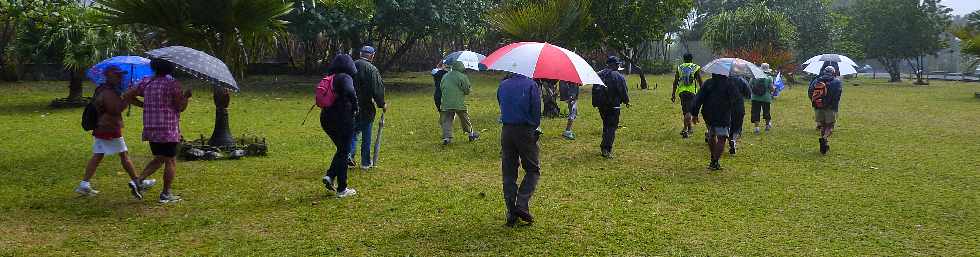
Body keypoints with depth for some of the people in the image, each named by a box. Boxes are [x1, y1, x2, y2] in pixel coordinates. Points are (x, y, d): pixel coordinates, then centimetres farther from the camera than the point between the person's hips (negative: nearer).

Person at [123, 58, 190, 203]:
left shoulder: (146, 82, 6)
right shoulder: (172, 84, -11)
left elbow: (127, 96, 11)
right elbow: (181, 107, -10)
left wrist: (143, 105, 18)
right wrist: (186, 96, 7)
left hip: (150, 129, 6)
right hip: (168, 129, -6)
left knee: (159, 158, 20)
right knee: (170, 161, 5)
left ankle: (139, 180, 4)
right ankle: (166, 194, 8)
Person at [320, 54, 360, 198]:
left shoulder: (328, 79, 11)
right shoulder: (345, 78, -11)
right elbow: (350, 92, -31)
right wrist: (355, 107, -15)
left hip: (326, 118, 7)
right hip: (342, 119, -7)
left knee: (341, 149, 22)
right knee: (343, 153, 3)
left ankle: (330, 176, 6)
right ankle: (342, 190, 9)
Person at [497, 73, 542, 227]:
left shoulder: (502, 85, 9)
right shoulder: (531, 85, -4)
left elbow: (501, 106, 13)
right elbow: (536, 110, -6)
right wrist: (535, 127, 10)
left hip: (506, 131, 4)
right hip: (525, 131, -4)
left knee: (508, 173, 8)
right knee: (533, 170, 9)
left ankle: (511, 214, 8)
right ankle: (522, 205, -7)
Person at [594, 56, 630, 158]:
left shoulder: (599, 75, 6)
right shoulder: (619, 77, -13)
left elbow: (594, 90, 12)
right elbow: (623, 92, -10)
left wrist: (596, 103, 20)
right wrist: (626, 101, 8)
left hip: (601, 106, 6)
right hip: (613, 106, -6)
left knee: (606, 126, 19)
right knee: (612, 127, -2)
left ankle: (605, 147, 25)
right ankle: (606, 149, -9)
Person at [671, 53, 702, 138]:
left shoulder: (679, 67, 10)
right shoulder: (696, 68, 4)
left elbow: (675, 82, 8)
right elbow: (700, 82, 2)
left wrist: (673, 94, 11)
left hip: (682, 91, 3)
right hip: (692, 91, -3)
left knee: (685, 111, 14)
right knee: (689, 111, -4)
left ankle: (689, 128, 26)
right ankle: (685, 129, -21)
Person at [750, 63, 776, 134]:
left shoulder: (754, 77, -1)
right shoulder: (769, 78, -6)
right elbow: (771, 89, -8)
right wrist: (774, 87, 14)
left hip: (755, 98, 1)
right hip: (766, 98, -1)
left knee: (756, 113, 2)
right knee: (767, 113, 18)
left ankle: (756, 127, -3)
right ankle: (768, 124, 31)